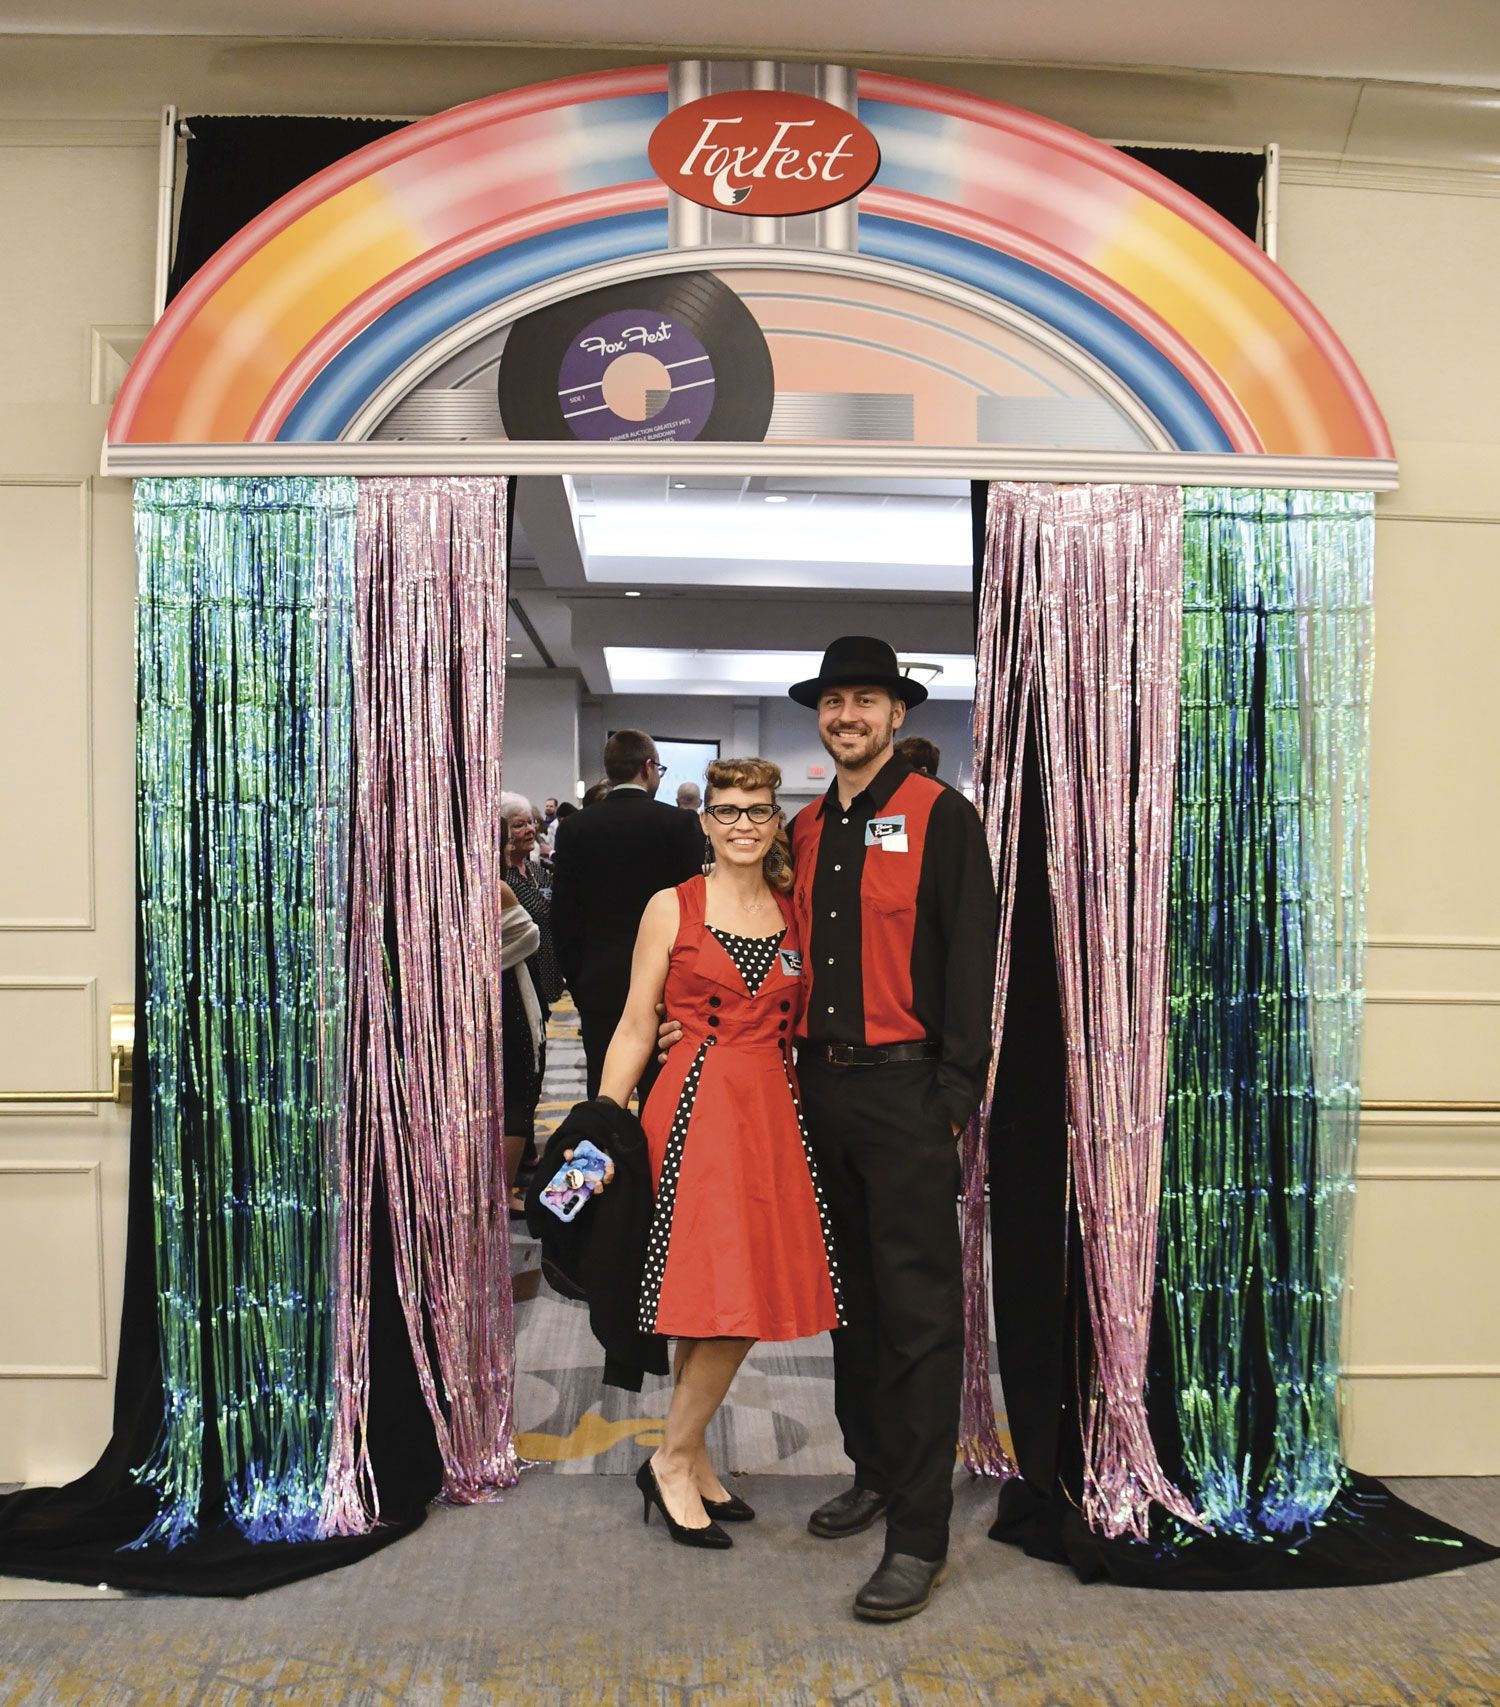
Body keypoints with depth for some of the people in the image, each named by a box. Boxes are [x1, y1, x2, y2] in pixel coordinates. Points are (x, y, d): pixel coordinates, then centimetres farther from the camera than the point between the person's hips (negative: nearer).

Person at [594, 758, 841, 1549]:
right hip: (697, 1106, -4)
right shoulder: (671, 908, 0)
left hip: (774, 1111, 5)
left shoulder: (794, 914, 11)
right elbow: (635, 1028, -1)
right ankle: (674, 1461, 12)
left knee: (750, 1294, 5)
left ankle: (686, 1458, 22)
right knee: (719, 1296, -8)